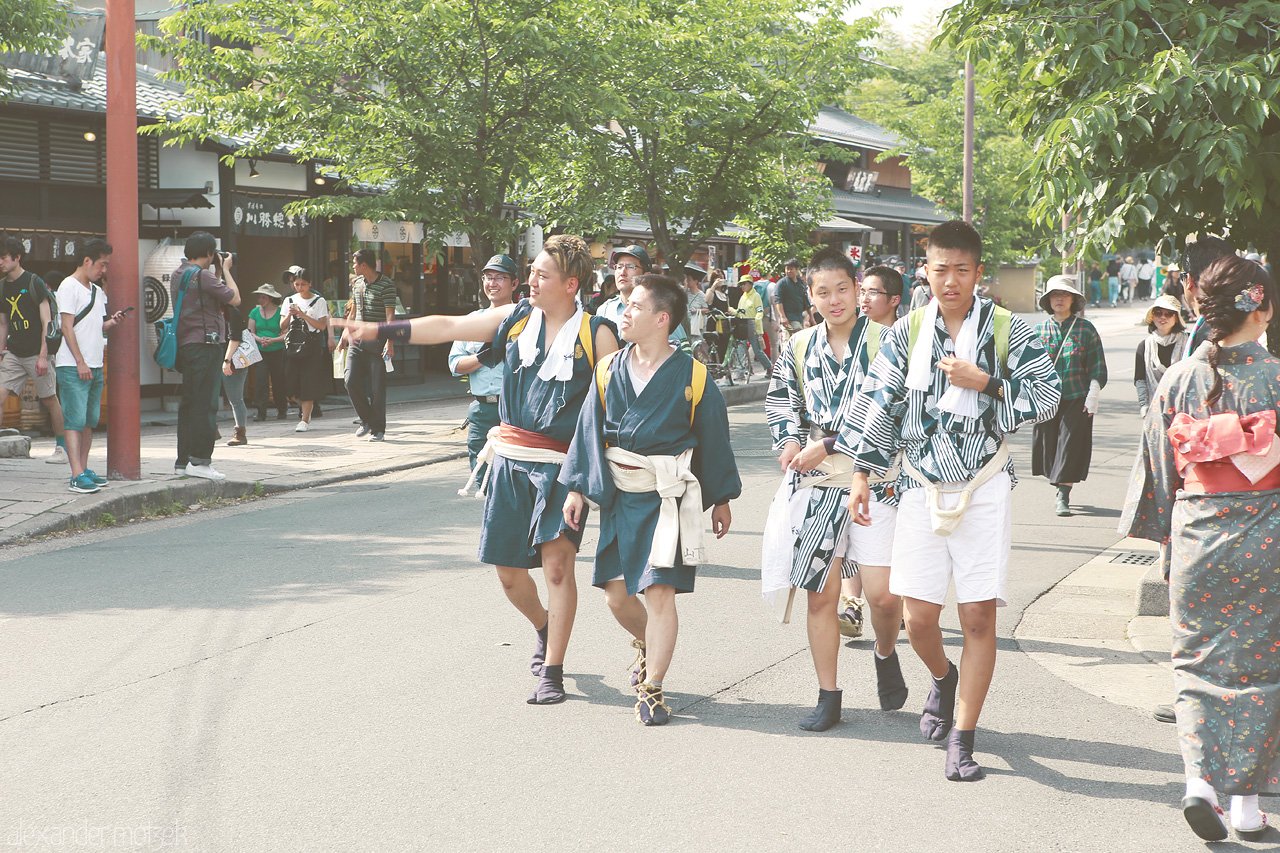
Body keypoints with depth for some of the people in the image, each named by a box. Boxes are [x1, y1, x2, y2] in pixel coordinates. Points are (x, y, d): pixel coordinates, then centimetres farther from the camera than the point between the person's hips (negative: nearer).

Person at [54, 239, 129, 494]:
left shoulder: (98, 292, 18)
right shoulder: (69, 287, -6)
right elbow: (67, 327, -11)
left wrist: (111, 323, 2)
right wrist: (80, 362, -16)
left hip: (95, 365, 8)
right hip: (73, 367, -8)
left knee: (90, 420, 10)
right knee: (75, 420, -10)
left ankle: (84, 469, 17)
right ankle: (77, 476, -14)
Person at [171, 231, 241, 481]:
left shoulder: (178, 275, 15)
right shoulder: (202, 275, -14)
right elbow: (234, 299, -9)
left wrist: (218, 273, 20)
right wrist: (226, 270, 2)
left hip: (186, 346, 10)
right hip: (205, 345, -10)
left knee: (189, 404, 12)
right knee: (205, 404, -7)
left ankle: (183, 461, 14)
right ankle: (199, 460, -7)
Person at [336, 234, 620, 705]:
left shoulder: (596, 334, -4)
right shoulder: (516, 318, 7)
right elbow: (448, 327, 9)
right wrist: (379, 330, 6)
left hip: (562, 463, -4)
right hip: (510, 457, 4)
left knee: (556, 560, -17)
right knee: (508, 570, 9)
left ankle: (552, 671, -6)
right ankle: (545, 629, 40)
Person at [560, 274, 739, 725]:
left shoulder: (691, 376, -6)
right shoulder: (609, 369, 3)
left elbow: (713, 439, 2)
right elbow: (588, 431, 8)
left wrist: (721, 500, 7)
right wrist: (577, 489, 3)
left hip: (669, 497, -4)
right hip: (619, 495, 4)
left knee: (659, 591, -7)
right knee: (616, 594, 8)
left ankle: (651, 689, 4)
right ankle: (648, 646, 40)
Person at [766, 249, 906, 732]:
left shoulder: (884, 341, -3)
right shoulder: (799, 347, 10)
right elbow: (781, 399, 20)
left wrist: (827, 445, -14)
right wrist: (789, 442, 0)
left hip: (873, 478, -3)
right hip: (815, 481, 3)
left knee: (883, 594, -10)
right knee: (820, 594, 4)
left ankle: (885, 656, 23)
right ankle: (828, 697, 16)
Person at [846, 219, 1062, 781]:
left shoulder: (1007, 330, -1)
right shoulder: (908, 331, 5)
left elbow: (1048, 396, -2)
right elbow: (879, 404, 9)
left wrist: (985, 383, -14)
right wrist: (863, 474, 7)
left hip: (984, 488, -1)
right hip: (921, 487, 2)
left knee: (979, 617, -3)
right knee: (917, 616, 0)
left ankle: (961, 738, 7)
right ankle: (944, 678, 35)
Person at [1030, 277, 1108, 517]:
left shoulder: (1086, 329, 1)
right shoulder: (1039, 330, 6)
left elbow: (1097, 367, 2)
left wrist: (1093, 397, -6)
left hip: (1077, 398, -2)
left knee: (1071, 445, -6)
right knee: (1049, 446, 5)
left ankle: (1063, 496, -1)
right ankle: (1061, 491, 23)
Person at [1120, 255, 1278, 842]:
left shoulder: (1178, 380, -2)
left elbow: (1158, 465, 4)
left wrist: (1160, 531, 14)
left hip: (1196, 535, 2)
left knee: (1198, 660, 12)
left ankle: (1200, 780, -4)